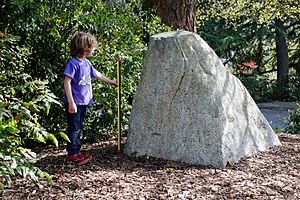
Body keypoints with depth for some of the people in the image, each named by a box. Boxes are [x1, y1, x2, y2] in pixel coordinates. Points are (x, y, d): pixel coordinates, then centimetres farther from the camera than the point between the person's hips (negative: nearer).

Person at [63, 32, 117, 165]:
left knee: (79, 128, 14)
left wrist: (110, 82, 31)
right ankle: (72, 154, 6)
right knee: (74, 128, -2)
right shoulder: (73, 63, -16)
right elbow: (67, 82, -19)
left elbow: (97, 74, 24)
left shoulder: (86, 63, 9)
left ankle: (76, 152, 23)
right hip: (74, 103, -9)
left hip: (83, 102, 9)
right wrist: (71, 102, -22)